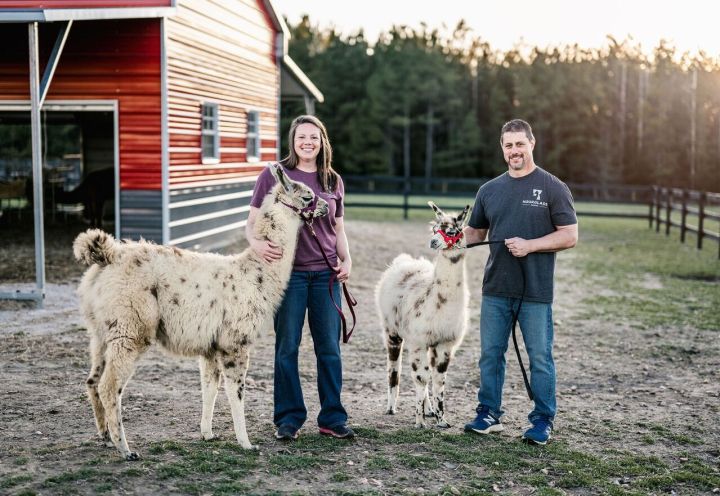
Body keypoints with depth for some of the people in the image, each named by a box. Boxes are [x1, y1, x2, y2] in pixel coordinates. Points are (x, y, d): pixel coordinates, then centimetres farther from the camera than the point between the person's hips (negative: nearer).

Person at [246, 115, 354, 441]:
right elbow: (252, 222, -1)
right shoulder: (273, 176, -1)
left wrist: (346, 259, 2)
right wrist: (257, 243, -22)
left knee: (330, 347, 6)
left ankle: (332, 418, 16)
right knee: (287, 348, 4)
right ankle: (288, 418, 16)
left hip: (325, 273, 3)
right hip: (287, 271, -3)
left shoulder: (333, 181, 11)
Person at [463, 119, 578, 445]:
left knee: (540, 357, 3)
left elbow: (570, 236, -5)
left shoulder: (553, 188, -1)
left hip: (536, 292, -4)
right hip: (496, 288, 4)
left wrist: (530, 245, -16)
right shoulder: (489, 190, 13)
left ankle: (543, 421, 14)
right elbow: (475, 231, 20)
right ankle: (488, 415, 21)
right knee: (491, 353, 9)